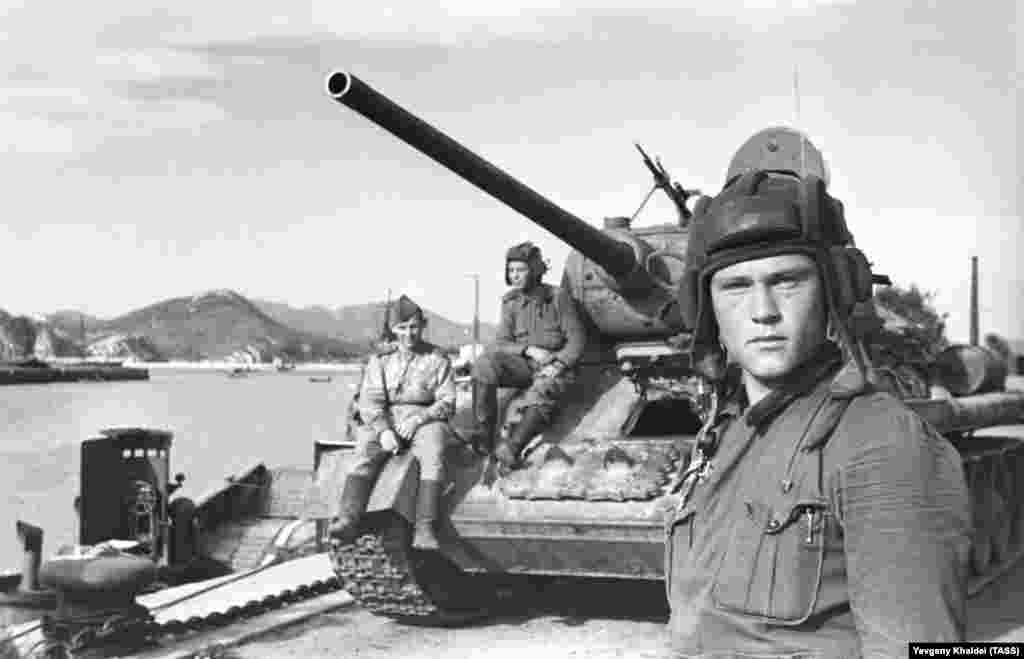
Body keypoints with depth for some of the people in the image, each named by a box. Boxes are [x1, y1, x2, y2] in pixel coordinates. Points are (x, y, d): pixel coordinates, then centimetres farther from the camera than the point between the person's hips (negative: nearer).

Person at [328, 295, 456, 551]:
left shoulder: (437, 359, 8)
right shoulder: (381, 359, 11)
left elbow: (447, 402, 3)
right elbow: (369, 401, 0)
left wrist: (418, 419, -15)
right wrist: (383, 431, -18)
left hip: (425, 419, -1)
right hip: (385, 421, 1)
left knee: (433, 454, -33)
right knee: (365, 451, -29)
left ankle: (424, 529, -42)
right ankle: (348, 521, -43)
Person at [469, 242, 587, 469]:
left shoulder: (558, 297, -3)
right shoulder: (510, 303, 8)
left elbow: (577, 338, -5)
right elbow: (501, 344, 3)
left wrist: (558, 365, -19)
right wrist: (529, 350, -15)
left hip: (555, 367, -4)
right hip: (523, 365, 4)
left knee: (539, 395, -36)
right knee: (485, 363, -24)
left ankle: (511, 449, -50)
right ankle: (483, 434, -28)